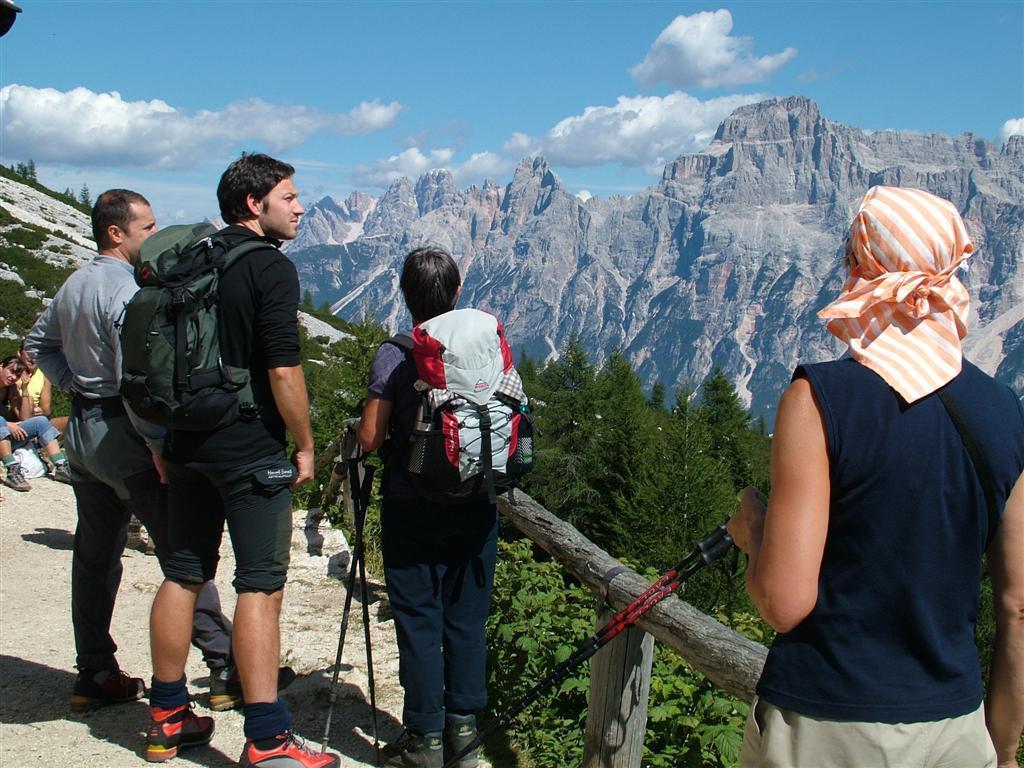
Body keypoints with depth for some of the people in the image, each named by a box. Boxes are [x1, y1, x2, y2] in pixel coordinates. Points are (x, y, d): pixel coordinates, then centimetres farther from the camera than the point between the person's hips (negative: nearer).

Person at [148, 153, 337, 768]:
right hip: (251, 451, -7)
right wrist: (306, 445, -7)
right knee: (261, 585, -4)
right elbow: (283, 370, -18)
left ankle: (166, 712, 25)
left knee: (184, 575, 15)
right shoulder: (272, 267, -11)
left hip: (188, 443, 8)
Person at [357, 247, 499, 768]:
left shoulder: (393, 356, -11)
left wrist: (370, 415, 9)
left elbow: (370, 439, -12)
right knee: (467, 620, 12)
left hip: (413, 507, -3)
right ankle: (463, 726, 20)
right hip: (476, 507, 3)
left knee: (419, 622, 6)